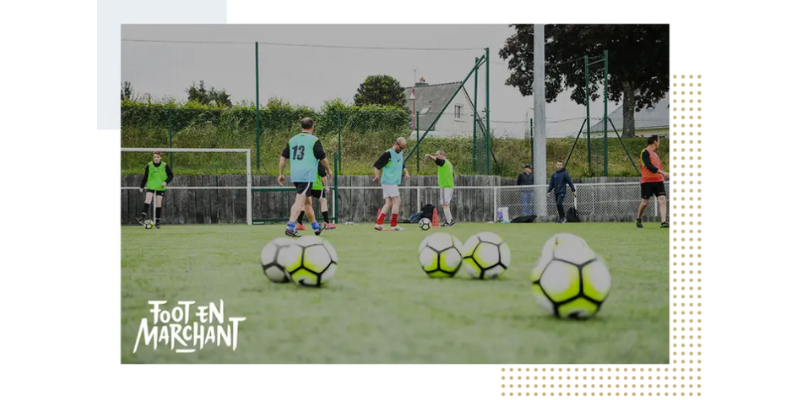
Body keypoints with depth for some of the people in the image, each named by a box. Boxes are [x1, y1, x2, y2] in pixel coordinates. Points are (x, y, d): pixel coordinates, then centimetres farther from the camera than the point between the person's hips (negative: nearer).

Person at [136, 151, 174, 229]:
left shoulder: (165, 166, -4)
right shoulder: (149, 166, 0)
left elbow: (170, 176, 4)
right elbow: (145, 177, 10)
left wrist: (166, 182, -13)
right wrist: (141, 187, 9)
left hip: (160, 188, -1)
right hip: (151, 187, 1)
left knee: (158, 203, -2)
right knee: (147, 200, -19)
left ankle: (158, 221, 7)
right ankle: (143, 217, -28)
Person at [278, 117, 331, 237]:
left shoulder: (292, 140, 12)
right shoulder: (314, 140, -4)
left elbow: (283, 158, 12)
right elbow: (322, 159, -1)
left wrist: (280, 174, 18)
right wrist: (329, 169, 17)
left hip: (295, 175, 6)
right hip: (307, 175, -6)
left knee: (307, 201, 19)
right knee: (299, 201, -12)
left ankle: (315, 227, 31)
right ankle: (290, 227, -24)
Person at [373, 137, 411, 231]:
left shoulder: (400, 153, 13)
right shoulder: (388, 154, -13)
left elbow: (402, 165, 30)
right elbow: (376, 166, -16)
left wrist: (406, 172, 12)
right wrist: (377, 175, -30)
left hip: (395, 183, 9)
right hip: (389, 182, -9)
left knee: (389, 203, 5)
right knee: (397, 201, -9)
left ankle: (378, 223, 3)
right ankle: (394, 225, -5)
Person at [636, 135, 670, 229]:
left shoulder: (654, 154, 18)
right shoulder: (645, 152, -8)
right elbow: (649, 166, -20)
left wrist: (663, 175, 15)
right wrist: (663, 173, -26)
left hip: (658, 180, 7)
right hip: (647, 181, -7)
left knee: (662, 199, -10)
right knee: (645, 202, 2)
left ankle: (663, 222, -17)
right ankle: (638, 219, 27)